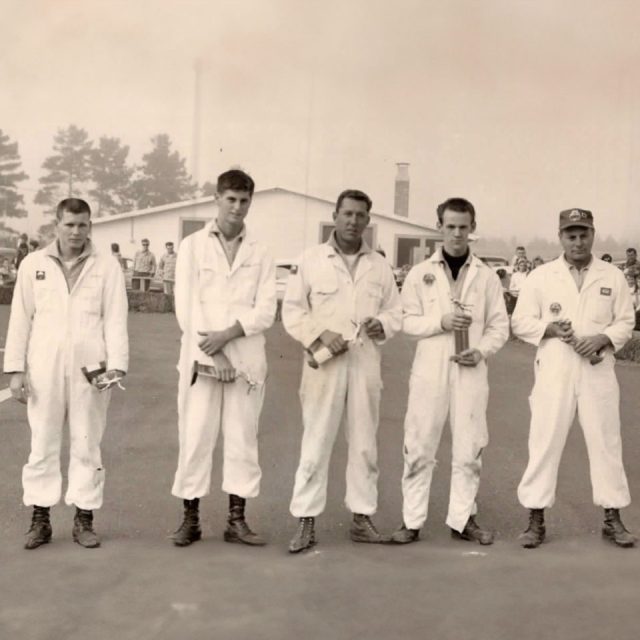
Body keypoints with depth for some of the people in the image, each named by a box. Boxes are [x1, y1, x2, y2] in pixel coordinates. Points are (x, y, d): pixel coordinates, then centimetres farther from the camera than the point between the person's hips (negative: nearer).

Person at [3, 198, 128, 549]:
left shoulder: (107, 267, 3)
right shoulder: (33, 264, 7)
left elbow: (115, 320, -1)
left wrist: (116, 365, -12)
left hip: (89, 370, -1)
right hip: (44, 370, 1)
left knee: (87, 445, 5)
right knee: (42, 445, 5)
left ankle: (84, 520, 15)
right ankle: (40, 519, 15)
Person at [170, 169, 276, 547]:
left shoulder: (260, 253, 8)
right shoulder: (193, 246, 5)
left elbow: (266, 310, -1)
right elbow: (187, 307, -3)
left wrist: (228, 334, -16)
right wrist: (212, 356, -11)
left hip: (246, 360, 1)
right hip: (202, 359, -1)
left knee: (243, 439, 4)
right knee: (195, 438, 0)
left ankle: (237, 520, 12)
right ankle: (191, 518, 11)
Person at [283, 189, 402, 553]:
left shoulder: (380, 265, 10)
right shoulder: (311, 260, 2)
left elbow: (396, 310, 14)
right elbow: (292, 311, 0)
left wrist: (383, 324, -9)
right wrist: (318, 336, -14)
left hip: (366, 363, 3)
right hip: (325, 363, -3)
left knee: (365, 443, 8)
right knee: (316, 444, -1)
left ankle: (362, 517, 19)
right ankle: (307, 522, 6)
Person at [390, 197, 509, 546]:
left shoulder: (487, 276, 6)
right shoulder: (420, 273, 4)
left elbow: (499, 325, 6)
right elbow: (407, 321, 1)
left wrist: (482, 351, -12)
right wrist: (441, 322, -15)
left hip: (470, 371, 1)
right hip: (429, 371, -1)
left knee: (469, 448, 5)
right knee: (419, 447, 2)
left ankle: (463, 518, 17)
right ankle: (412, 520, 10)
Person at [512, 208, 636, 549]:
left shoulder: (613, 277, 5)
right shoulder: (541, 276, 1)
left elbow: (625, 322, 7)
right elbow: (520, 322, 2)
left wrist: (602, 338, -12)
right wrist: (551, 328, -15)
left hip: (598, 371, 2)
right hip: (554, 370, -1)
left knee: (606, 442, 7)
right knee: (545, 442, -1)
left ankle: (613, 518, 20)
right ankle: (536, 519, 8)